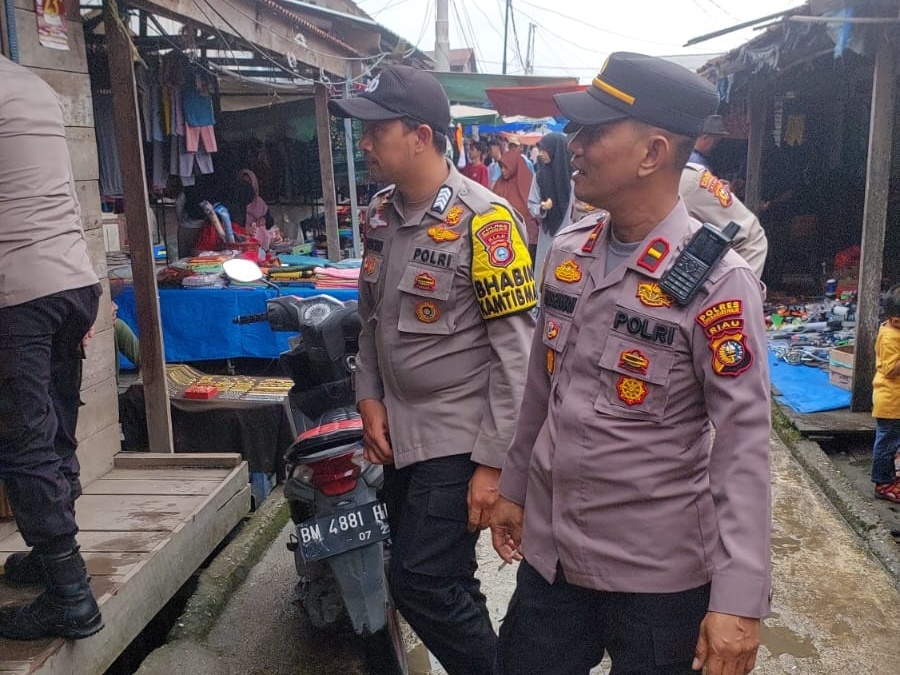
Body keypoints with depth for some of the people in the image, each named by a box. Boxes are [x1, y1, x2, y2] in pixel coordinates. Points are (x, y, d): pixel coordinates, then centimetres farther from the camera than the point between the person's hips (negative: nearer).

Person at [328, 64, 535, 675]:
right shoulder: (382, 213, 6)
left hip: (459, 441, -7)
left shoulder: (483, 221, -17)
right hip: (400, 437, 7)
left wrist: (493, 464, -18)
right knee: (442, 584, 17)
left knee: (423, 585, -7)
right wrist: (370, 399, 4)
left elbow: (516, 352, -18)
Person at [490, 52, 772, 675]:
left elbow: (744, 443, -17)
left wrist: (739, 599, -20)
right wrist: (514, 488, 17)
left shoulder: (717, 283, -16)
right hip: (549, 553, 6)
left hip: (659, 574, -5)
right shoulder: (566, 253, 2)